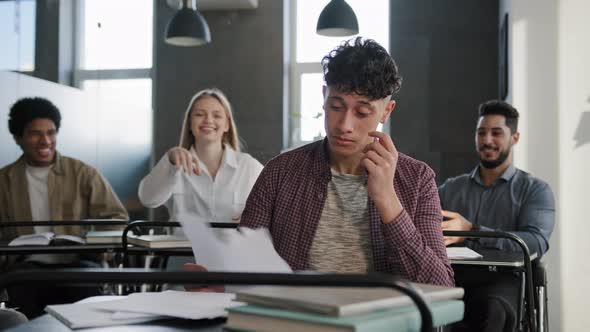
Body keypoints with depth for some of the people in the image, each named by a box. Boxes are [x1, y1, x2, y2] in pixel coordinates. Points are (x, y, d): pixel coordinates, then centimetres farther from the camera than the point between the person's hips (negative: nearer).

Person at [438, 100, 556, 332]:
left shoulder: (535, 190, 12)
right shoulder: (450, 188, 23)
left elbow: (536, 243, -7)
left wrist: (471, 232, -20)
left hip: (503, 279, -1)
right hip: (452, 277, 2)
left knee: (492, 308, -39)